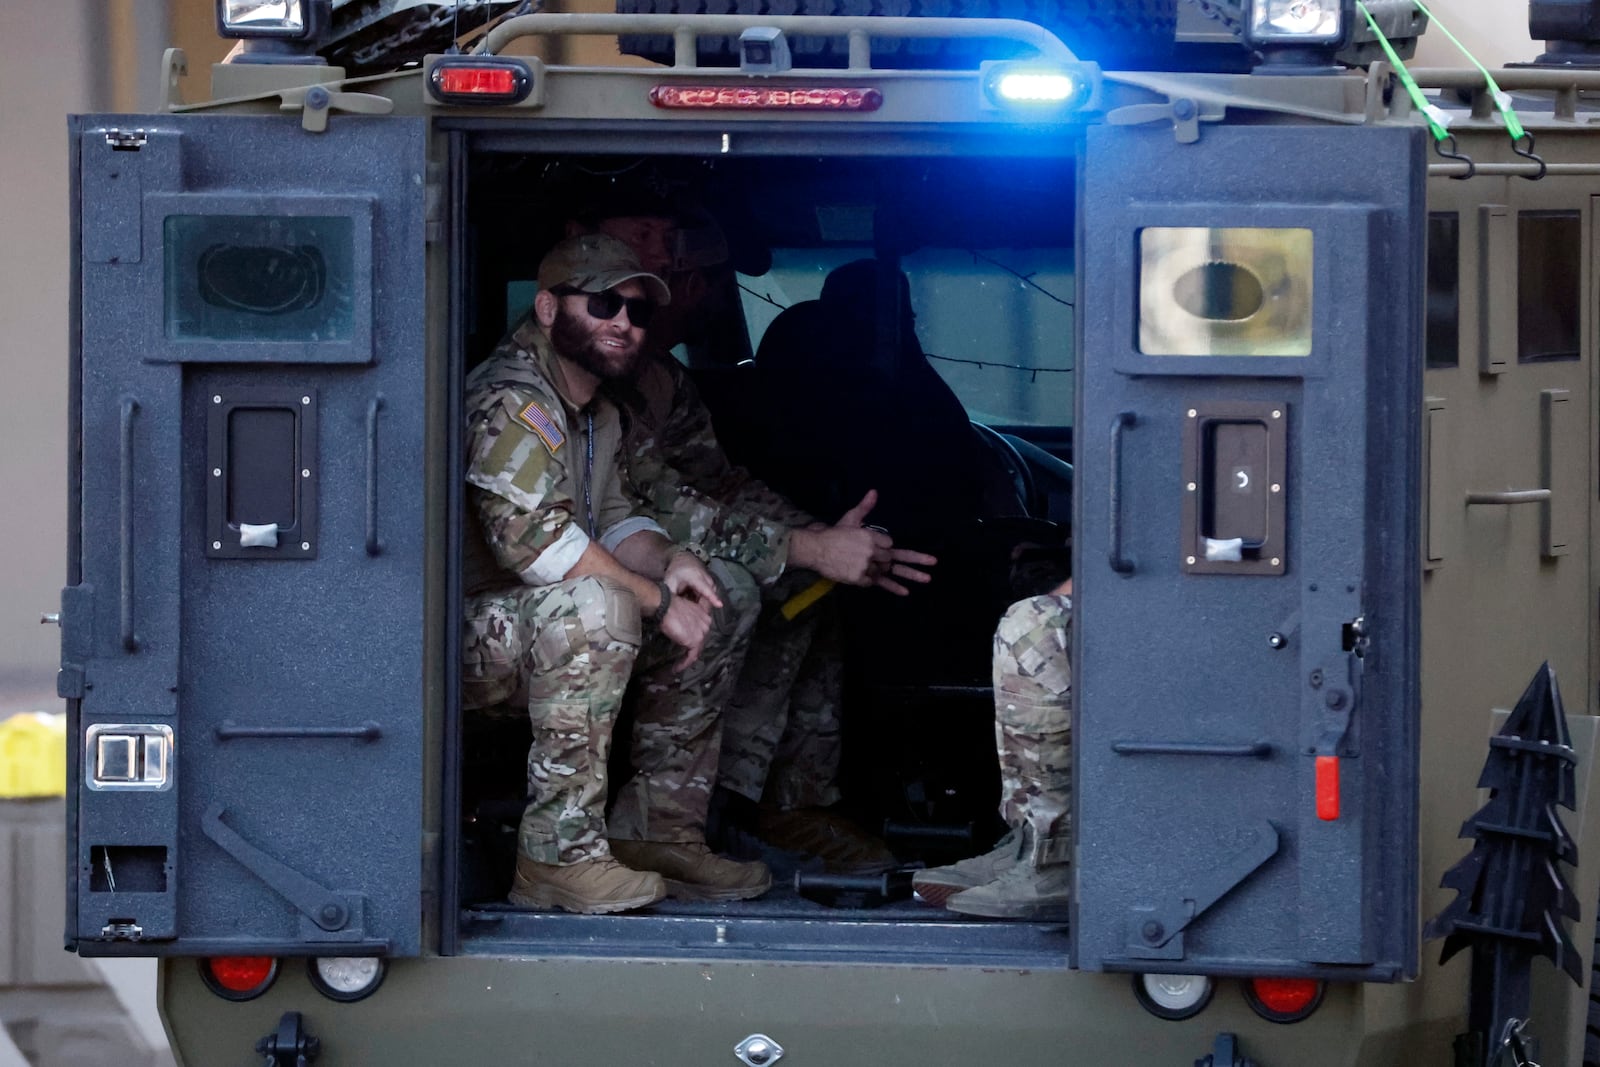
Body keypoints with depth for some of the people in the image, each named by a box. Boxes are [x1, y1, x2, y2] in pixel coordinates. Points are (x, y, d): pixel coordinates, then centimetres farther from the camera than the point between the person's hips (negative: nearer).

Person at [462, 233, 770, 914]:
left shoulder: (597, 415, 15)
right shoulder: (512, 399, -19)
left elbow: (612, 522, 14)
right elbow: (531, 536, -31)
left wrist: (670, 561, -10)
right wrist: (659, 602, -25)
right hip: (458, 636, -10)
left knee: (727, 595, 7)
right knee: (594, 604, -39)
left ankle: (660, 826, 5)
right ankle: (557, 853, -32)